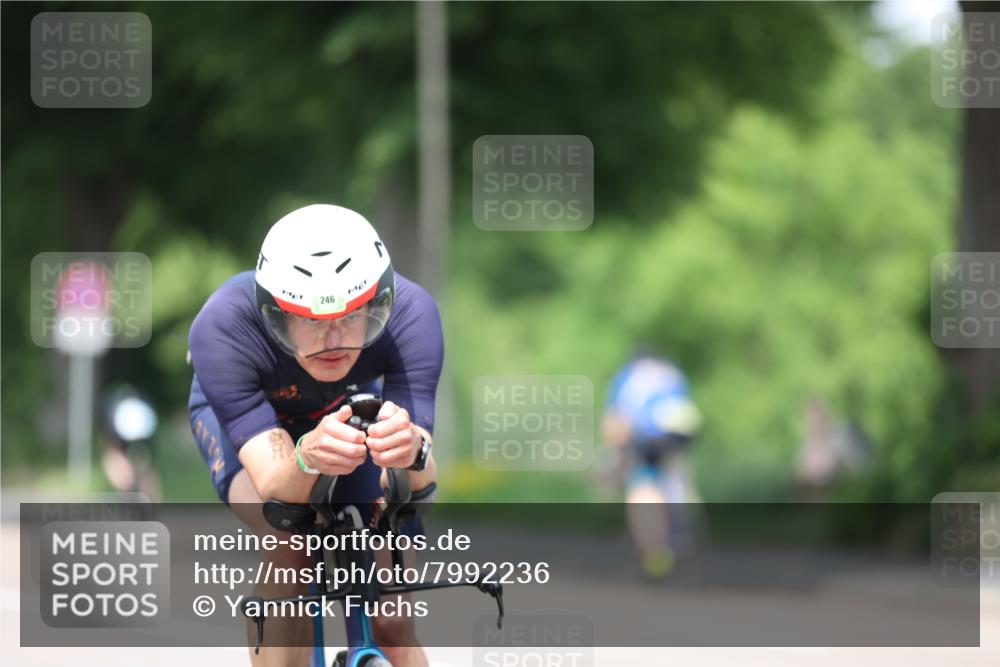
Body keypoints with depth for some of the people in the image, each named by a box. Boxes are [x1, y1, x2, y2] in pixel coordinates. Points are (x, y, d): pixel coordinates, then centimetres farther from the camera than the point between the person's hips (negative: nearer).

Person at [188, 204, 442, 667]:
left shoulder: (409, 313, -37)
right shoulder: (223, 329, -41)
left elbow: (421, 479, -43)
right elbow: (274, 484, -45)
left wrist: (412, 450, -67)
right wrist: (308, 456, -69)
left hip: (351, 405, 2)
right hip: (239, 410, -2)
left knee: (390, 625, -4)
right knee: (286, 546, -32)